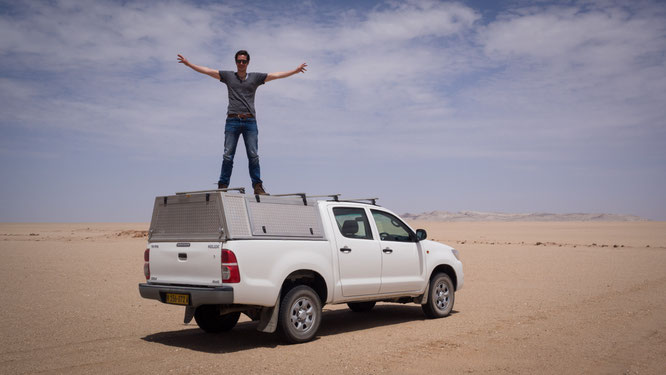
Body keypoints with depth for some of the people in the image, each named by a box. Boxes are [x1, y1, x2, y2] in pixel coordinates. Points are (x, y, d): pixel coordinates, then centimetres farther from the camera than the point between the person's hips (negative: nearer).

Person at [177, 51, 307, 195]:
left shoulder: (255, 77, 14)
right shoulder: (228, 76, 15)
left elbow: (277, 75, 12)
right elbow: (207, 71, 15)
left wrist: (296, 70, 8)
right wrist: (188, 63, 11)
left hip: (250, 121, 0)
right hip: (232, 120, 0)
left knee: (253, 155, -4)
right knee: (228, 156, -2)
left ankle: (258, 187, -3)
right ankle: (222, 186, 0)